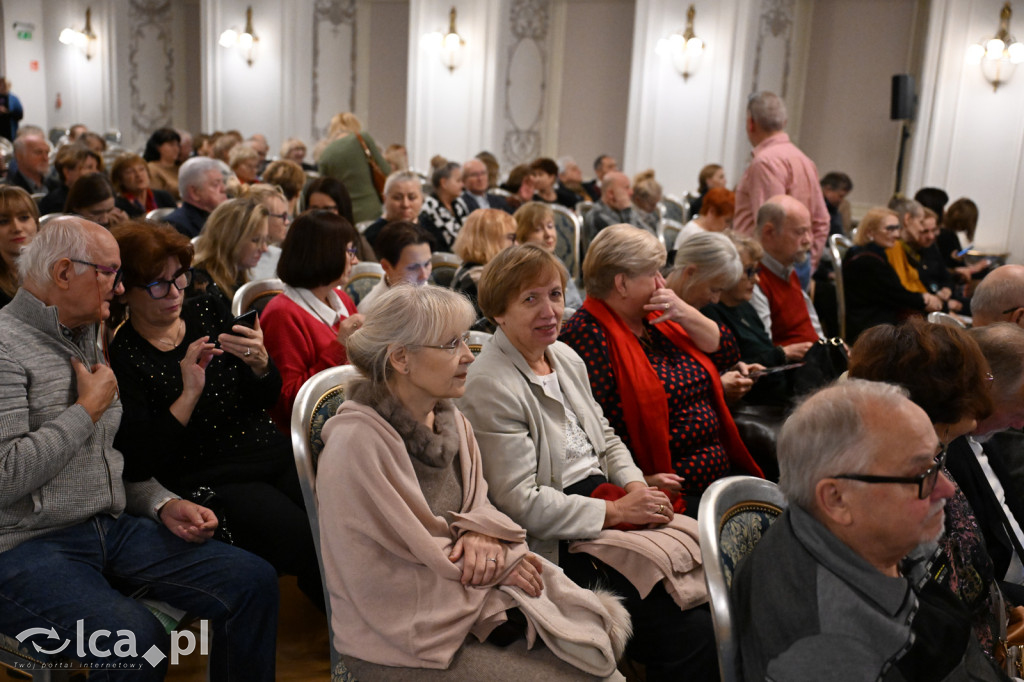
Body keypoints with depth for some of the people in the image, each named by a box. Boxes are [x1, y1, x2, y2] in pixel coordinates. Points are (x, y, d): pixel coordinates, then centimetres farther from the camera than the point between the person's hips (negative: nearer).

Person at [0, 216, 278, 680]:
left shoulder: (86, 342, 16)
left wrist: (164, 504, 5)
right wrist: (89, 408, -13)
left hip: (112, 529, 8)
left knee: (252, 581, -9)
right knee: (136, 640, -34)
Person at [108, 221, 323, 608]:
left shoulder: (208, 312, 10)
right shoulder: (120, 358, -4)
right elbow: (137, 464, -11)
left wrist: (260, 364, -10)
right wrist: (189, 395, -19)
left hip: (275, 454, 5)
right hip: (213, 482, -5)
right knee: (319, 552, -25)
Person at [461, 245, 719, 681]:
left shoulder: (566, 357, 13)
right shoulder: (490, 385, -14)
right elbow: (521, 503, -18)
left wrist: (635, 485, 0)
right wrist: (616, 511, -17)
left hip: (602, 495, 9)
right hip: (558, 544, -8)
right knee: (687, 631, -20)